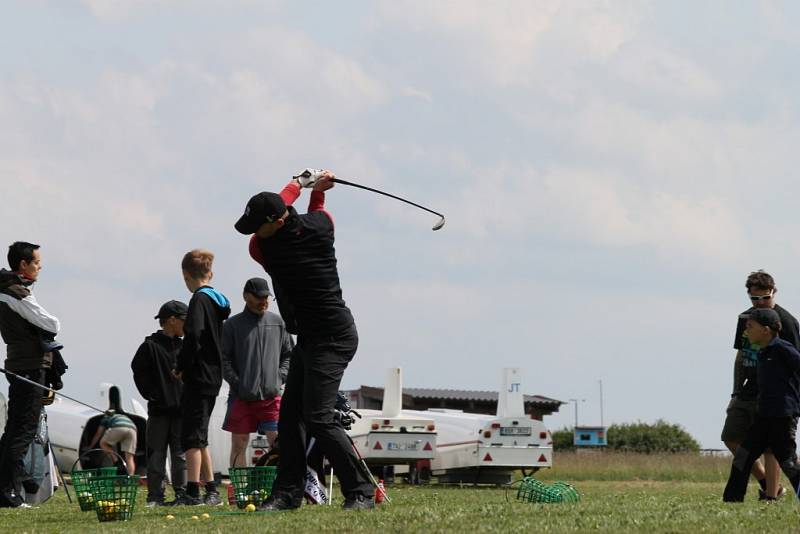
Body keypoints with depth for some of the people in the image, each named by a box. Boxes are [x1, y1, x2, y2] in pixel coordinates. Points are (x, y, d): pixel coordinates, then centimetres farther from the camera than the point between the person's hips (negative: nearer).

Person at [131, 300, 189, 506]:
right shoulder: (150, 346, -4)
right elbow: (138, 371, -5)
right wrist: (151, 394, -10)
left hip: (181, 409, 4)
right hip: (159, 410, -4)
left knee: (181, 454, 5)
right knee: (156, 454, -1)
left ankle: (182, 492, 9)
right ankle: (155, 496, 2)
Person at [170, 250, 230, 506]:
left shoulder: (199, 300, -11)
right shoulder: (218, 301, 16)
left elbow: (193, 336, -23)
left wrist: (181, 367, -12)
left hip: (198, 377, -9)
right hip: (213, 377, 9)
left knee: (192, 437, -9)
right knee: (199, 437, 16)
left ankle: (192, 492, -13)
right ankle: (211, 491, 18)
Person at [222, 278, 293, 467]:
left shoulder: (278, 323, 11)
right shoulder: (232, 325, 2)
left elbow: (289, 354, 17)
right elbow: (223, 359, 0)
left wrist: (280, 377, 3)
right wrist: (236, 383, -9)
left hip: (271, 396, 2)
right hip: (241, 397, -2)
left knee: (278, 442, -6)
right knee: (239, 443, 1)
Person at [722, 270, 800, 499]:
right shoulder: (745, 318, 12)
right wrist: (736, 392, 15)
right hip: (748, 393, 7)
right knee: (732, 439, 5)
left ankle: (771, 496, -2)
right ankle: (767, 484, 15)